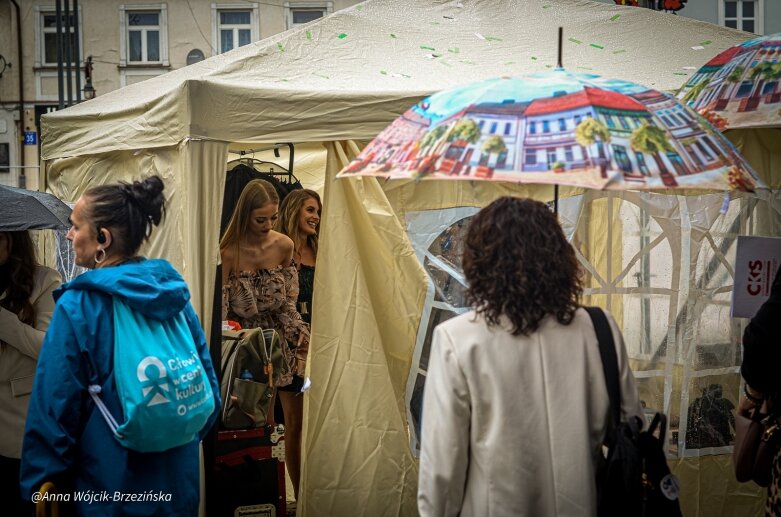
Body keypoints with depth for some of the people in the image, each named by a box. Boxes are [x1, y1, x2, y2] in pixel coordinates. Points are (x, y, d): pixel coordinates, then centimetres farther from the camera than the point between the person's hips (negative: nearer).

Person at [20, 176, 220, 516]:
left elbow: (54, 408, -15)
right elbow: (206, 386, 4)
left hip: (108, 489, -4)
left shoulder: (77, 306, -17)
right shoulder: (175, 292, -2)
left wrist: (41, 488, -4)